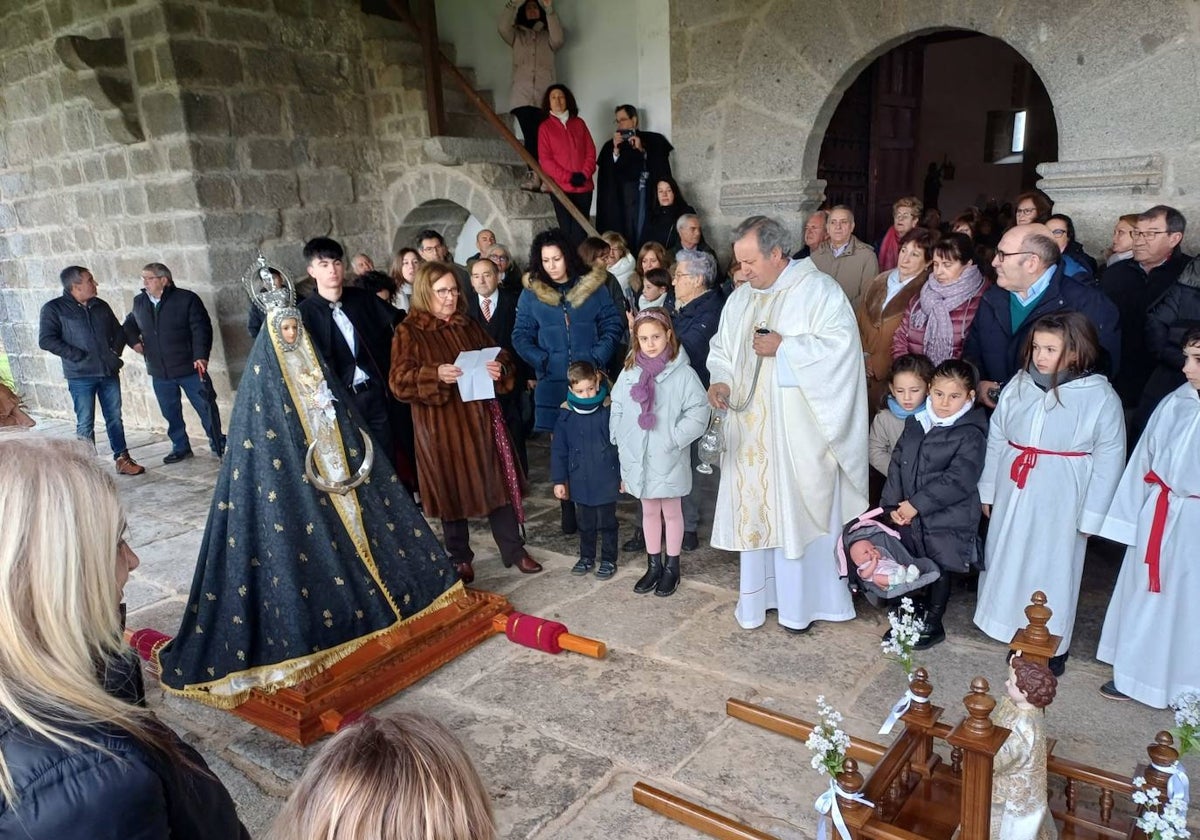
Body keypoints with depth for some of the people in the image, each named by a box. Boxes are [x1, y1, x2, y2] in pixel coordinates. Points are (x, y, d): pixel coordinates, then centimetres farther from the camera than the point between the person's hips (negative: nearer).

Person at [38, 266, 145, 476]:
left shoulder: (101, 306, 11)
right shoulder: (54, 309, -4)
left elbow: (118, 332, 20)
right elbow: (46, 340, -10)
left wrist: (115, 351, 4)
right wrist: (77, 355, -14)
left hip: (109, 373, 5)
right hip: (80, 376, -4)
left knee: (115, 418, 10)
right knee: (85, 424, 1)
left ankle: (122, 459, 19)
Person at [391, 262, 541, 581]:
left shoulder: (469, 326, 12)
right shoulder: (408, 332, -3)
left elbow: (502, 358, 15)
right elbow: (399, 380, -13)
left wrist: (500, 369, -9)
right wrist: (435, 375, -29)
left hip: (481, 419, 4)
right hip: (441, 427, -4)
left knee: (498, 483, 7)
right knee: (452, 490, 7)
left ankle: (514, 550, 19)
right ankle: (459, 558, 23)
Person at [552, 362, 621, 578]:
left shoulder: (610, 410, -12)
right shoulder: (566, 414, -6)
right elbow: (558, 450, 0)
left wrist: (624, 474, -2)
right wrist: (559, 480, 1)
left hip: (605, 481, -2)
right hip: (580, 482, 2)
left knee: (606, 522, 12)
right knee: (585, 523, 18)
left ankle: (609, 560, 28)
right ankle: (586, 557, 36)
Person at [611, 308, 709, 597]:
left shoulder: (683, 373, -12)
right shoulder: (629, 373, 1)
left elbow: (698, 413, -13)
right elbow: (618, 413, 7)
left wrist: (673, 439, -17)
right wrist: (623, 443, 3)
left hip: (669, 460, -4)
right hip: (638, 458, 4)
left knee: (671, 512, 12)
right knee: (649, 511, 17)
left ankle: (672, 568, 27)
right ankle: (653, 565, 32)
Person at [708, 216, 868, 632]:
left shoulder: (818, 290, -5)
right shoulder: (740, 298, 13)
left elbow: (840, 345, -15)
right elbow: (721, 348, 16)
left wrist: (782, 347, -16)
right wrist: (720, 380, -4)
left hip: (798, 430, -5)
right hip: (750, 428, 6)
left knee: (799, 510, 1)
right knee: (753, 508, 9)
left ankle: (802, 600, 16)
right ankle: (758, 595, 22)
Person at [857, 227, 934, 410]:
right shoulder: (879, 282, 10)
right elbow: (858, 321, 13)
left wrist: (876, 365, -10)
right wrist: (862, 357, 0)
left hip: (890, 377, -5)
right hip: (861, 372, 5)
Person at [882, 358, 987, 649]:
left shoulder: (971, 434, -15)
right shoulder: (916, 422, 4)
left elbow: (958, 481, -21)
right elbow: (898, 462, 5)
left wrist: (916, 504, -20)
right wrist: (894, 503, -5)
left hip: (947, 520, -5)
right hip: (910, 516, 5)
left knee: (939, 571, 11)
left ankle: (933, 625, 29)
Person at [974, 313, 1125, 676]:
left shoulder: (1100, 397, -10)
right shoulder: (1019, 385, 0)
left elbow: (1108, 460, -6)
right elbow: (996, 439, 8)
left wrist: (1091, 516, -5)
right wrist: (988, 491, 12)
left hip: (1058, 504, -4)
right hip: (1013, 497, 4)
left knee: (1053, 571, 6)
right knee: (1009, 564, 13)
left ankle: (1052, 646, 25)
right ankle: (1019, 634, 33)